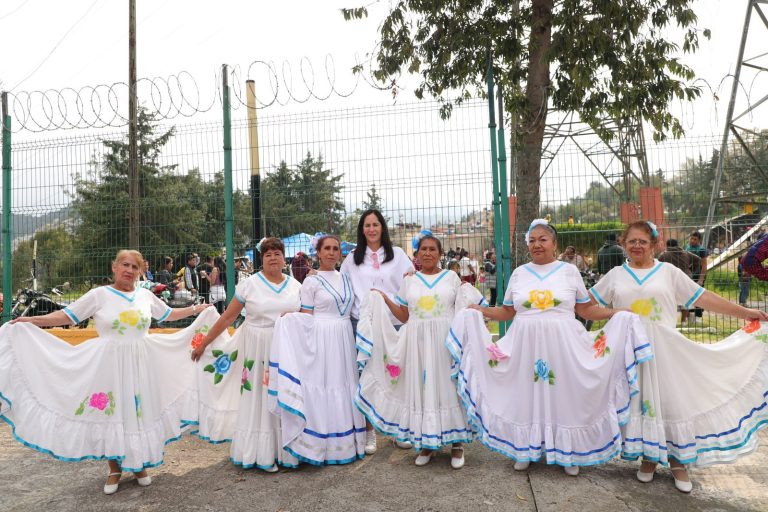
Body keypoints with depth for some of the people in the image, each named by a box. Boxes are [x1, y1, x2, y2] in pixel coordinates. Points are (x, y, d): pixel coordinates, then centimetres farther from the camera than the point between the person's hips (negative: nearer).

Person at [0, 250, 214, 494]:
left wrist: (196, 309, 17)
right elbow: (67, 315, -4)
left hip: (140, 364, 2)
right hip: (110, 365, -2)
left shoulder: (146, 295, 6)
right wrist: (32, 321, -14)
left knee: (139, 412, 8)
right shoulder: (99, 294, -3)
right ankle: (115, 469, 23)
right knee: (111, 413, 6)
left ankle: (139, 464, 25)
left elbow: (168, 314, 18)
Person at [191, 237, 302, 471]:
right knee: (259, 399, 4)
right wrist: (204, 343, -1)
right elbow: (227, 317, -2)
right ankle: (262, 454, 17)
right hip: (258, 348, -2)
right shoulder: (249, 284, -4)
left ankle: (285, 450, 22)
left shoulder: (296, 285, 5)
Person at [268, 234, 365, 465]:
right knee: (321, 389, -1)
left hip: (344, 339, 5)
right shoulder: (311, 282, -3)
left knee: (343, 388, 10)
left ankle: (345, 443, 23)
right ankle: (320, 447, 11)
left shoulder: (345, 279, 12)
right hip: (321, 340, -5)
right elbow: (306, 319, -3)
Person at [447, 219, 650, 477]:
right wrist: (480, 311, 1)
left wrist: (617, 314, -5)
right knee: (527, 397, 7)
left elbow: (585, 309, 7)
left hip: (562, 345, -1)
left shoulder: (569, 271, 5)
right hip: (525, 346, 2)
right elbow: (508, 312, 12)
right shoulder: (518, 273, 8)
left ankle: (568, 453, 23)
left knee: (563, 396, 6)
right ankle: (526, 448, 25)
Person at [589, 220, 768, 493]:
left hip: (663, 348, -1)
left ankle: (677, 461, 20)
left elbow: (703, 298, 2)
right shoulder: (615, 275, 7)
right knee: (639, 399, 6)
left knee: (671, 399, 3)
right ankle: (648, 456, 22)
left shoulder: (669, 272, 4)